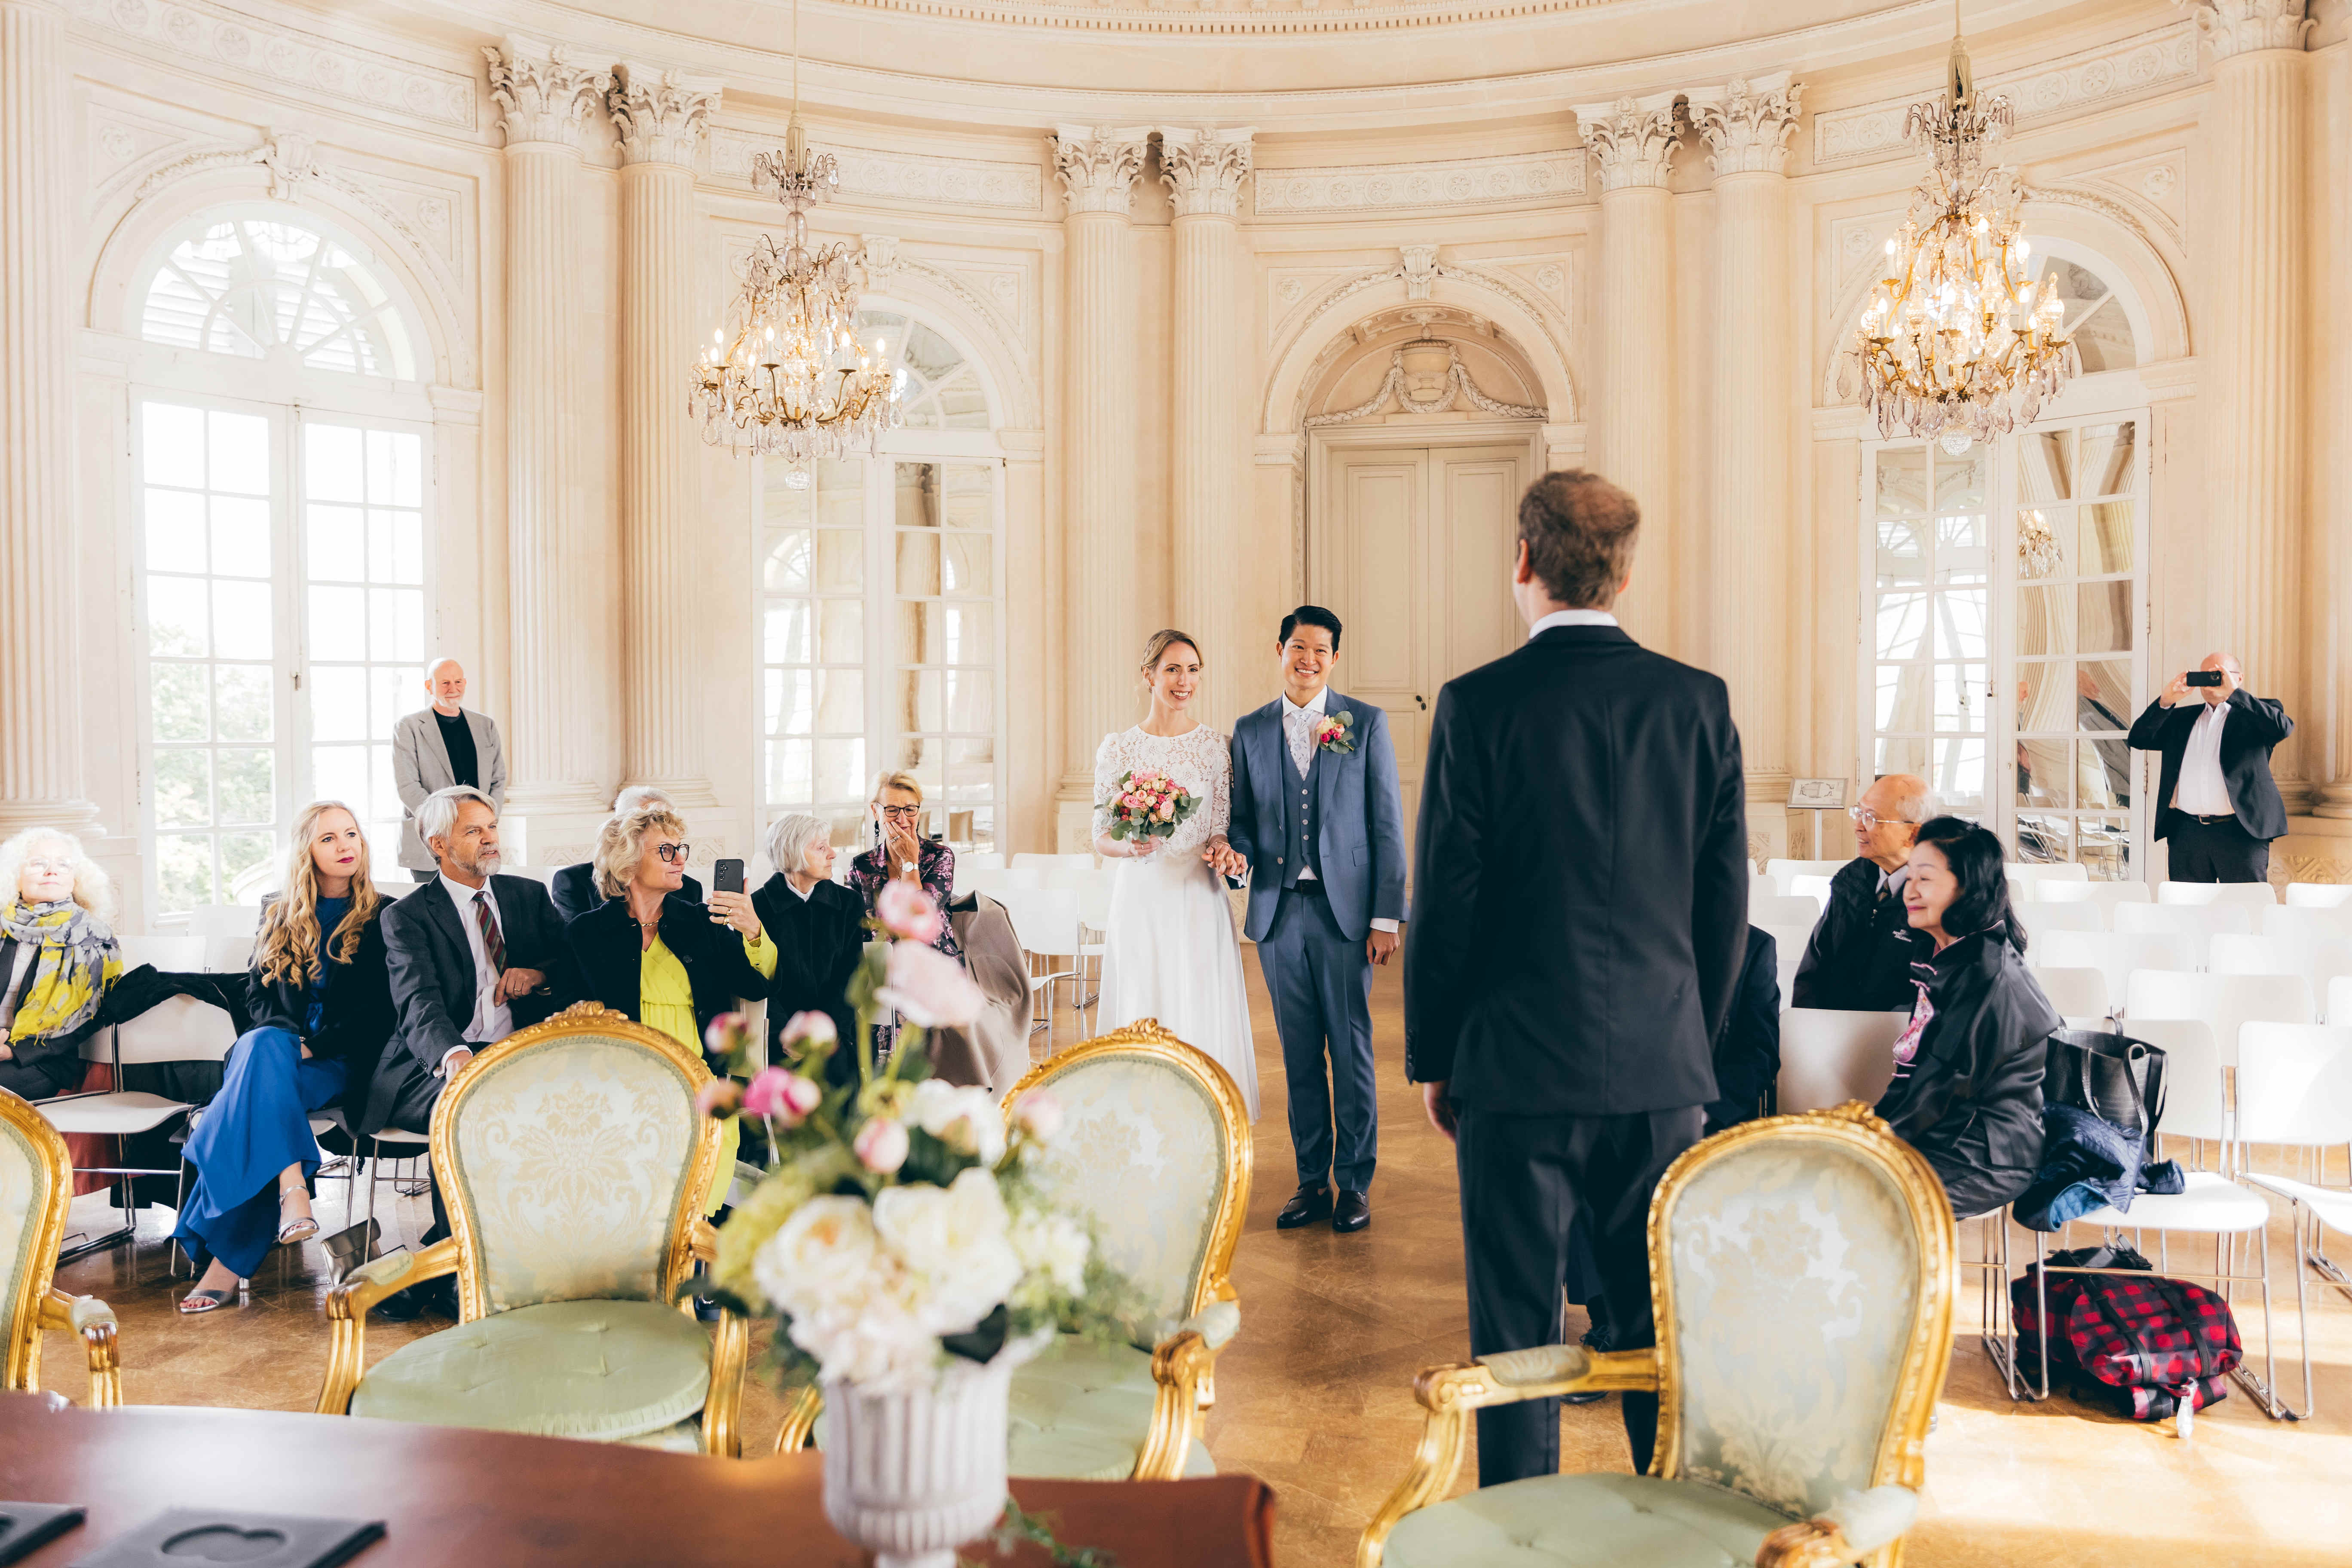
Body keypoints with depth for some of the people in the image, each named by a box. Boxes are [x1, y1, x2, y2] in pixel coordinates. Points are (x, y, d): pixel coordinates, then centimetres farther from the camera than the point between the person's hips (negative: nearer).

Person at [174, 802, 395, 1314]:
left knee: (260, 1085, -33)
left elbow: (380, 1009, -1)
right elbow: (256, 992, 15)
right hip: (279, 1046, 3)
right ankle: (292, 1191, -49)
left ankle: (228, 1258, -36)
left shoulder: (383, 917, 6)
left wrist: (318, 1045, -14)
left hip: (341, 1061, -3)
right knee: (266, 1046, -35)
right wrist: (289, 1038, -6)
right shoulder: (277, 915, 17)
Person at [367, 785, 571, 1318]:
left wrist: (539, 973, -6)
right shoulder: (407, 917, 5)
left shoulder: (530, 896, 19)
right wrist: (454, 1056, -35)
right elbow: (420, 1003, -13)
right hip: (439, 1066, -3)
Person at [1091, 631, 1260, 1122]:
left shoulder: (1216, 746, 4)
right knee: (1141, 1021, 2)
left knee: (1204, 1017, 2)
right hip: (1141, 900, 0)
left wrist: (1222, 848, -14)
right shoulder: (1117, 747, 3)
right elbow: (1101, 838, 4)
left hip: (1199, 902, 1)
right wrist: (1131, 846, -17)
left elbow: (1225, 828, 8)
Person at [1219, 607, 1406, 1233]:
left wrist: (1387, 916, -6)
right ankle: (1312, 1181, 20)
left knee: (1351, 1050, 2)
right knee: (1299, 1054, 9)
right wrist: (1237, 851, -11)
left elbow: (1388, 823, 0)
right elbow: (1244, 819, 14)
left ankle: (1355, 1183, 15)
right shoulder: (1250, 730, 10)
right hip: (1278, 911, 3)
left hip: (1345, 910, -2)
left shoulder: (1366, 723, 2)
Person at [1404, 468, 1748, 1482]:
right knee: (1664, 1323, 16)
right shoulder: (1699, 701, 1)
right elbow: (1726, 897, 4)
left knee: (1515, 1325, 8)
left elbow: (1444, 900, -7)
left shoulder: (1478, 704, -9)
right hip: (1662, 1066, 4)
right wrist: (1692, 1036, 16)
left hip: (1516, 1064, -3)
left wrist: (1431, 1058, 4)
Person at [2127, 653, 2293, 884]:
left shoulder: (2256, 713, 8)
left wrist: (2234, 692, -14)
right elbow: (2139, 739, 7)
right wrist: (2166, 701, -5)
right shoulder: (2183, 717, 18)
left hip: (2241, 832, -3)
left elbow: (2283, 727, -14)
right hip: (2187, 833, 3)